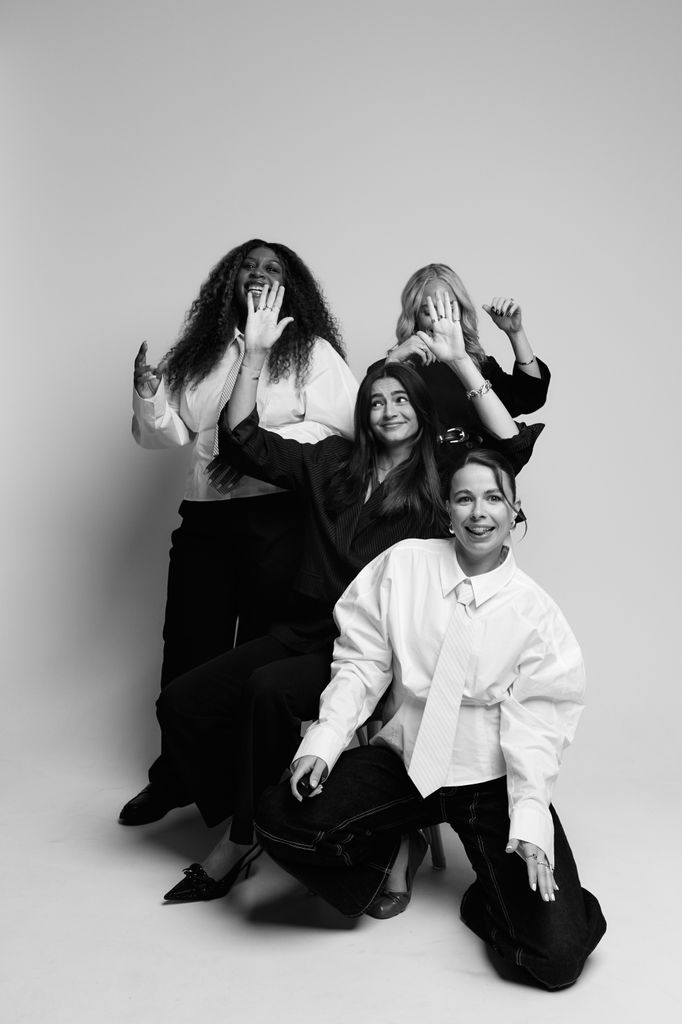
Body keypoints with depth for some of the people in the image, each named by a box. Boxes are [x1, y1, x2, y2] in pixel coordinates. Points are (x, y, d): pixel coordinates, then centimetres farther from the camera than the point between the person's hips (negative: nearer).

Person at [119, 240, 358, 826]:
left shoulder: (312, 352, 2)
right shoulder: (202, 352, 15)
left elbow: (344, 427, -9)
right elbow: (168, 432, 13)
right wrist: (149, 393, -5)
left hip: (276, 517, -4)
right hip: (204, 514, 4)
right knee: (189, 647, 8)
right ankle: (174, 778, 25)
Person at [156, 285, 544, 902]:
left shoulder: (444, 475, 5)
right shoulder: (333, 463, 14)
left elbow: (514, 446, -12)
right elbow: (244, 439, 12)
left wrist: (460, 362, -14)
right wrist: (256, 353, 3)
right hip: (307, 629, 5)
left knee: (271, 689, -31)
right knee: (181, 702, -7)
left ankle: (242, 841, -10)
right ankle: (238, 817, 11)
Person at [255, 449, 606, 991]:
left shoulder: (534, 609, -6)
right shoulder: (404, 564, -3)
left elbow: (536, 717, -8)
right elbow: (362, 661, -1)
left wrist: (530, 817, -20)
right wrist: (324, 739, -14)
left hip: (493, 780, -1)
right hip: (405, 758, 2)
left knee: (557, 955, -16)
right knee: (281, 818, -19)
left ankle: (491, 898, 20)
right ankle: (397, 850, 10)